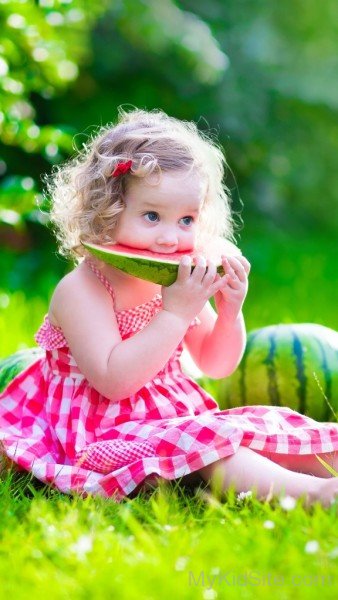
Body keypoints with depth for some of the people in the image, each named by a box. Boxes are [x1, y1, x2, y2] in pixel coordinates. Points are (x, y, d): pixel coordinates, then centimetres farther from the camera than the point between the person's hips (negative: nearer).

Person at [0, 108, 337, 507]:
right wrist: (175, 313, -29)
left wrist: (229, 312, -9)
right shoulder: (80, 291, -17)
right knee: (205, 442, -31)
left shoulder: (180, 284, 5)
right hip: (111, 436, -8)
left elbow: (215, 365, 12)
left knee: (268, 423, -6)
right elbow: (113, 381, -28)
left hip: (181, 417, 8)